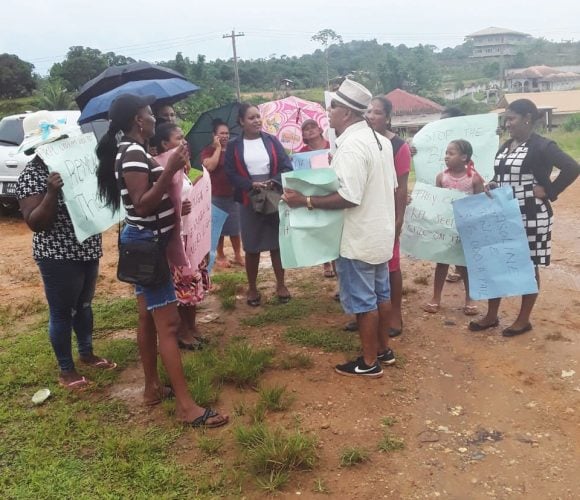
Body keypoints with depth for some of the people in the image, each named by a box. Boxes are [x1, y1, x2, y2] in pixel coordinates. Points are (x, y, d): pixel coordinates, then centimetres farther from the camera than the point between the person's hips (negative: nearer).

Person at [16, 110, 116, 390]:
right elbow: (35, 223, -20)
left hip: (87, 250, 7)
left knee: (84, 305, 21)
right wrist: (52, 192, -33)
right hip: (58, 257, -7)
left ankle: (87, 354, 40)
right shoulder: (31, 176, -15)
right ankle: (66, 370, 22)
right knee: (62, 312, 6)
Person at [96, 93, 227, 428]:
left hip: (146, 241, 11)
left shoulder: (131, 152, 12)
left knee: (149, 318, 16)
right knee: (168, 324, -10)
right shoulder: (134, 154, -19)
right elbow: (142, 205, -27)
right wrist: (170, 170, -31)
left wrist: (169, 168, 21)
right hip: (147, 243, -11)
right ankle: (186, 406, -5)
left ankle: (153, 387, 28)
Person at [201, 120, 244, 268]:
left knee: (235, 227, 9)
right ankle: (220, 256, 15)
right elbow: (210, 166, -23)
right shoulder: (208, 150, -3)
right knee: (218, 227, 3)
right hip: (216, 196, -4)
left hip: (233, 194, 4)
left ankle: (238, 255, 17)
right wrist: (218, 147, -16)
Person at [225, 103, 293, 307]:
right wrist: (252, 185, -19)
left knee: (277, 244, 7)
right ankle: (252, 288, 21)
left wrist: (273, 182, -18)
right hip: (249, 202, -1)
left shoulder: (272, 140, 3)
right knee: (252, 248, 7)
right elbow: (231, 174, -4)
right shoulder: (234, 146, 1)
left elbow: (287, 166, -1)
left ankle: (281, 284, 22)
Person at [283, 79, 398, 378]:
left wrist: (305, 201, -23)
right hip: (379, 232, 10)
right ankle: (384, 350, 34)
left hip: (358, 238, -10)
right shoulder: (379, 140, 8)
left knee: (362, 300, 3)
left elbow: (348, 197, -28)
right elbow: (391, 185, 14)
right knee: (380, 294, 19)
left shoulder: (351, 146, -23)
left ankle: (369, 362, 17)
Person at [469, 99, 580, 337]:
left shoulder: (541, 146, -13)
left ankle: (523, 320, 18)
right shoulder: (505, 146, 10)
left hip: (531, 217, -7)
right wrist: (491, 185, -1)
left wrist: (548, 191, -17)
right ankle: (491, 316, 22)